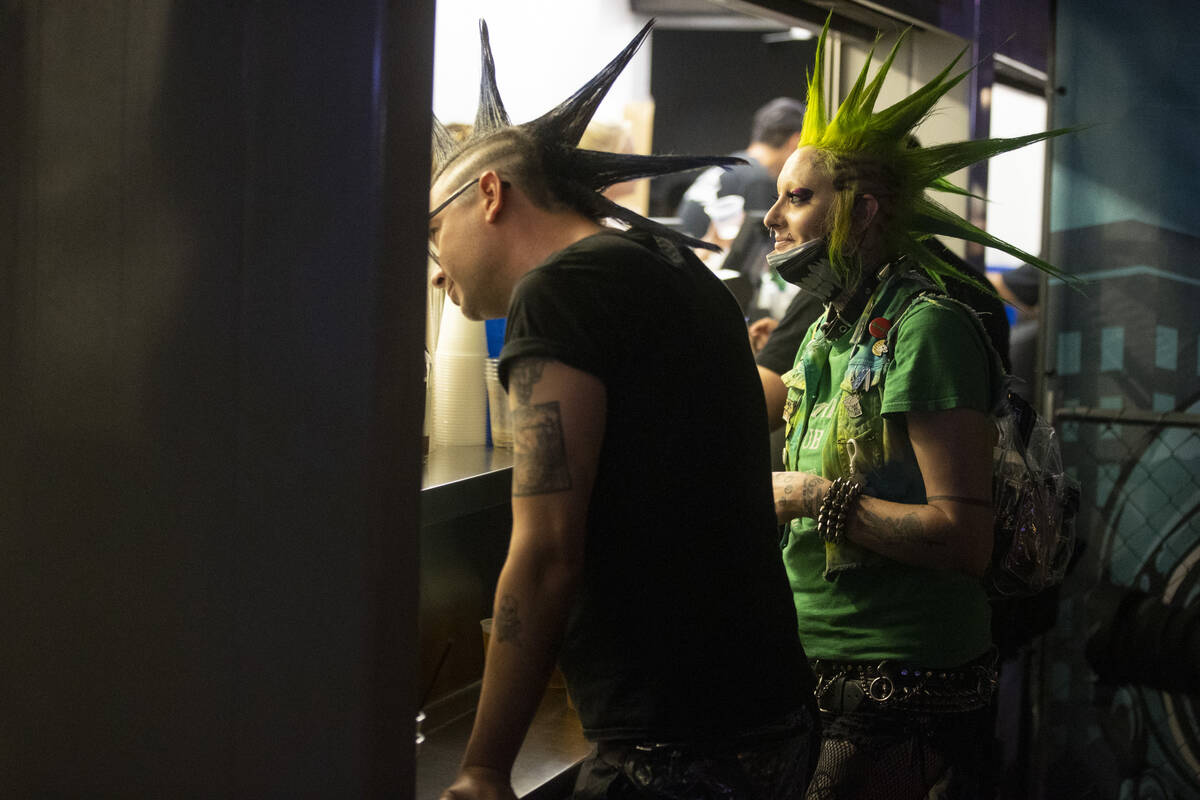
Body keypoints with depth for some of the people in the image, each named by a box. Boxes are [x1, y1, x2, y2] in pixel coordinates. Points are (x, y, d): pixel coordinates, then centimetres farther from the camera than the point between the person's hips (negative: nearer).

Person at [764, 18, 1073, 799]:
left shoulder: (925, 329, -15)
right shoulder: (826, 333, 13)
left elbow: (964, 538, -23)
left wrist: (817, 498, -17)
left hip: (903, 699, -9)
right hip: (825, 678, 9)